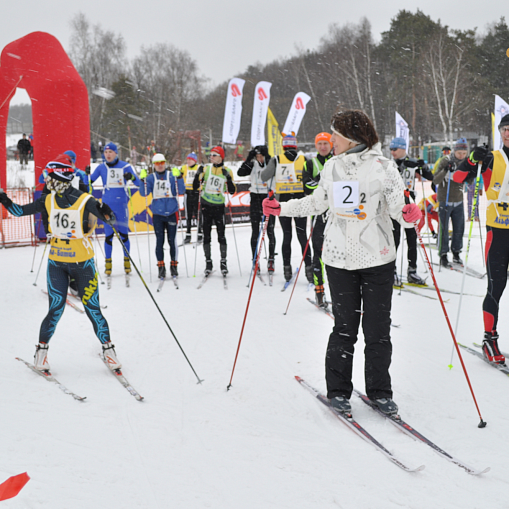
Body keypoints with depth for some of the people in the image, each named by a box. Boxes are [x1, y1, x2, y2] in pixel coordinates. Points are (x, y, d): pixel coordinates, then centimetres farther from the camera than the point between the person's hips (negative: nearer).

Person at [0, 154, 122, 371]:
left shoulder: (85, 201, -12)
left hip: (83, 263, -2)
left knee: (92, 309, 0)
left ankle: (108, 349, 16)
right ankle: (42, 349, 15)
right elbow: (20, 211, 6)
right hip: (56, 262, 3)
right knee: (55, 310, -2)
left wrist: (106, 214, -35)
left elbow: (110, 219, -12)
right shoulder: (49, 200, 0)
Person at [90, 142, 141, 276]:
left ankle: (127, 261, 18)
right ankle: (108, 264, 10)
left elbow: (138, 183, -3)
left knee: (124, 234, 3)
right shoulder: (101, 167, 4)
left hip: (121, 205, -1)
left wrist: (131, 177, -24)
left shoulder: (125, 166, 0)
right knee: (108, 235, 1)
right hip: (107, 205, 1)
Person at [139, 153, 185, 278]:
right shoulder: (151, 178, 5)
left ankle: (174, 266, 14)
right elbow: (144, 193, -4)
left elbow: (181, 191, -6)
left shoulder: (172, 175, 2)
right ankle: (161, 267, 9)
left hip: (171, 213, -1)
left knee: (172, 241, 2)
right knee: (159, 241, 2)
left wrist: (179, 178, -19)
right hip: (157, 214, 1)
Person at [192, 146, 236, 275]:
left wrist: (228, 178, -16)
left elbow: (232, 191, -3)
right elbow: (195, 187, 4)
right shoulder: (206, 169, 5)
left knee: (221, 235, -3)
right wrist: (198, 175, -12)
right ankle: (208, 262, 12)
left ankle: (223, 262, 5)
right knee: (206, 235, 5)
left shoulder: (227, 171, 1)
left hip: (219, 206, -2)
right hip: (206, 205, 2)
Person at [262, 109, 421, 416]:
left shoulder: (383, 167, -5)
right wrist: (281, 208, 16)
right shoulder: (332, 167, 8)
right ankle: (338, 391, 17)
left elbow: (397, 208, -5)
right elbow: (317, 203, 22)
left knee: (378, 329, 3)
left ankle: (379, 392, 18)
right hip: (340, 259, 2)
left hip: (378, 260, -2)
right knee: (344, 327, 4)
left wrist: (409, 215, -27)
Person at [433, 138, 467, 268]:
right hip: (445, 201, -5)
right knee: (444, 229, -1)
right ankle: (443, 255, 8)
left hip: (458, 201, 5)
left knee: (459, 229, 8)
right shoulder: (445, 161, -12)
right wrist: (446, 170, -32)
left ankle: (456, 253, 23)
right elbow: (435, 181, -18)